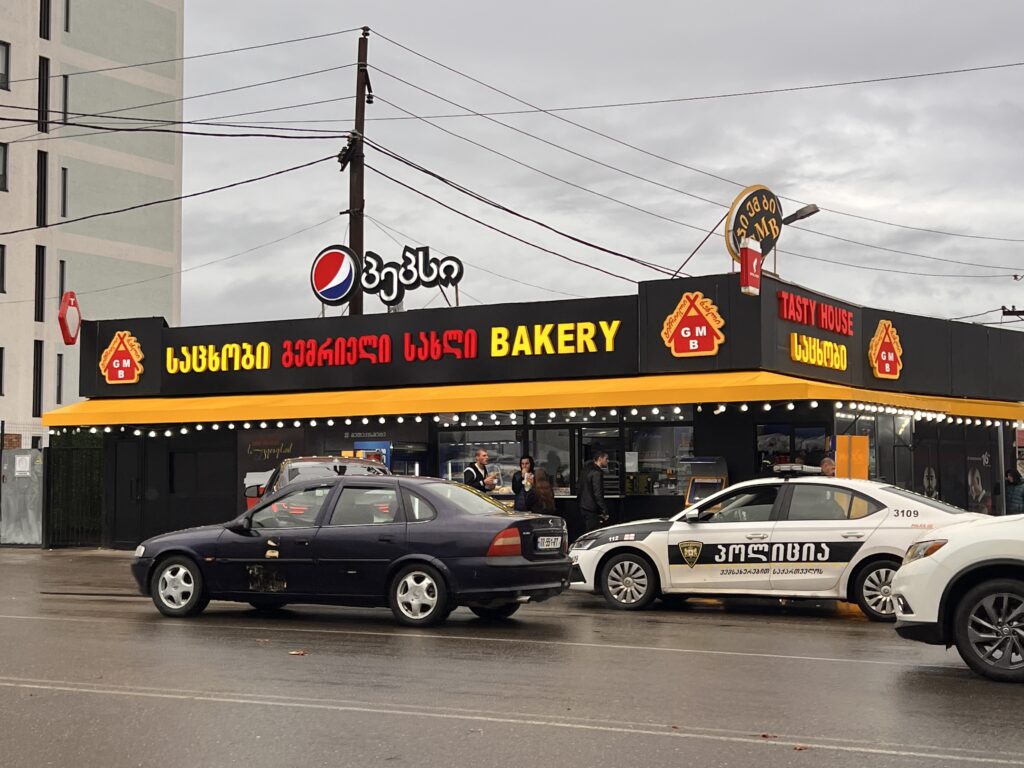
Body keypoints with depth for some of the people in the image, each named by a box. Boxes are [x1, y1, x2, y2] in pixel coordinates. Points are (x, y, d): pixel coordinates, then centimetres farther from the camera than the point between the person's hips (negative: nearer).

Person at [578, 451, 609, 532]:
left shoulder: (586, 469, 14)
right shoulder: (596, 473, -17)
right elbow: (598, 494, -21)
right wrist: (604, 511, -17)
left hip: (584, 507, 10)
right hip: (592, 510, -10)